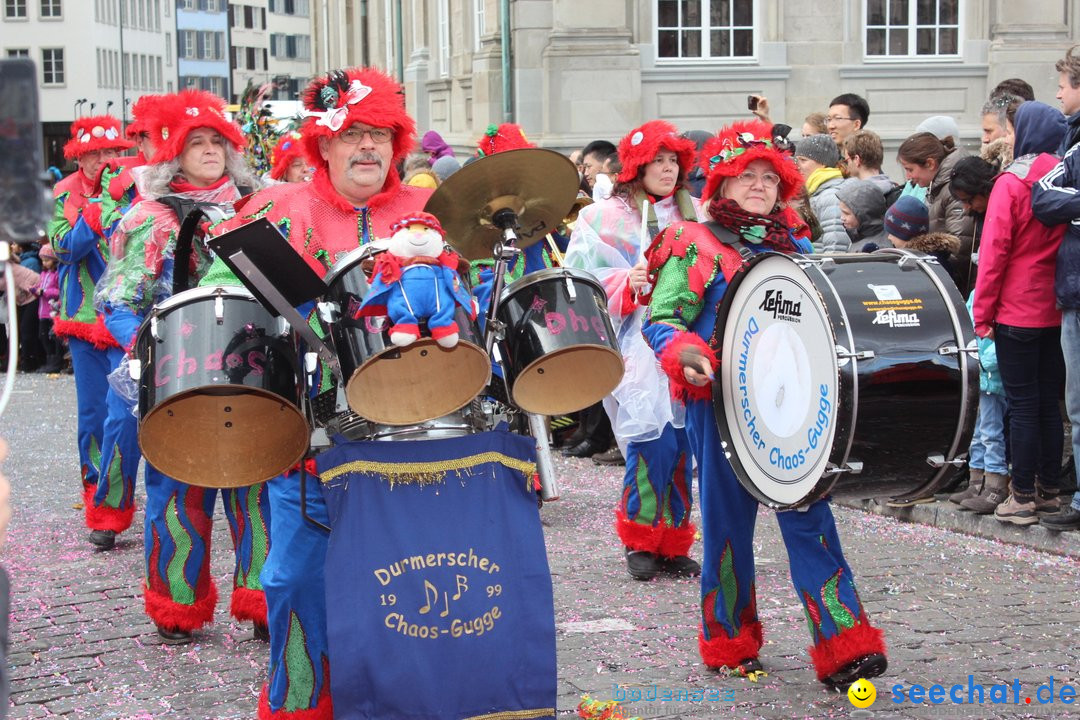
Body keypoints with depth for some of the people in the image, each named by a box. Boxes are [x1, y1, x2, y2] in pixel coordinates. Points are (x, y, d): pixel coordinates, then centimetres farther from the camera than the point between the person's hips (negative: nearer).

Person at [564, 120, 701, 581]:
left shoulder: (694, 214, 16)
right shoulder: (604, 218, 4)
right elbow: (580, 282, -2)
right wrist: (628, 283, -15)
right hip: (638, 349, -4)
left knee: (684, 445, 0)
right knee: (653, 443, -14)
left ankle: (673, 545, 13)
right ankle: (639, 543, 5)